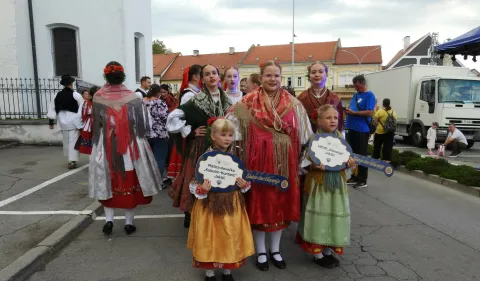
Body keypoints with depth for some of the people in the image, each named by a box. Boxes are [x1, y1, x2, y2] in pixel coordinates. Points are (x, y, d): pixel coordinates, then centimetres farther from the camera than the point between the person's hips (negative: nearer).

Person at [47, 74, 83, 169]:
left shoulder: (57, 95, 3)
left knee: (66, 141, 17)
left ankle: (70, 159, 28)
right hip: (73, 121, -5)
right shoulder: (76, 95, -10)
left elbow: (52, 108, 5)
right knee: (73, 141, -2)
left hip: (63, 121, 5)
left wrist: (51, 122, 10)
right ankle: (72, 161, -6)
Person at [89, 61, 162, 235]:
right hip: (131, 146, -1)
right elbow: (143, 124, -4)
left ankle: (109, 220, 9)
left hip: (107, 147, 1)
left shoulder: (98, 97, -4)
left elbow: (97, 125, 4)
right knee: (130, 182, 7)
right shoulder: (132, 97, -7)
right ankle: (129, 223, 15)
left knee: (109, 182, 14)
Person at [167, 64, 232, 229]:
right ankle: (192, 217, 17)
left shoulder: (226, 100, 6)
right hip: (201, 147, -5)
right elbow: (173, 118, -14)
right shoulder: (197, 100, -10)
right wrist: (191, 132, -11)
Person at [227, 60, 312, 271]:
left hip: (284, 162, 3)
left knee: (281, 204, 12)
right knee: (259, 203, 6)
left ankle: (275, 250, 31)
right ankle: (260, 252, 25)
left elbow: (303, 134, 8)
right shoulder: (248, 103, -2)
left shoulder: (293, 104, 5)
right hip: (258, 160, -2)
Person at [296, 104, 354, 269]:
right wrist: (316, 165, -30)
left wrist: (349, 163, -9)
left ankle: (328, 251, 30)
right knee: (319, 216, 2)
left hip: (337, 183, 6)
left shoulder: (340, 138, 4)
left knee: (335, 215, 13)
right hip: (319, 183, -5)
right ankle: (317, 254, 19)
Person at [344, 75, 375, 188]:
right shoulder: (355, 95, 16)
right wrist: (347, 110, 3)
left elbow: (370, 112, -17)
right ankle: (354, 177, 25)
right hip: (352, 129, 8)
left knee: (362, 155, 0)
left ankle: (363, 180, 9)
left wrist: (353, 113, -20)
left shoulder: (369, 95, -7)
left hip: (362, 130, -8)